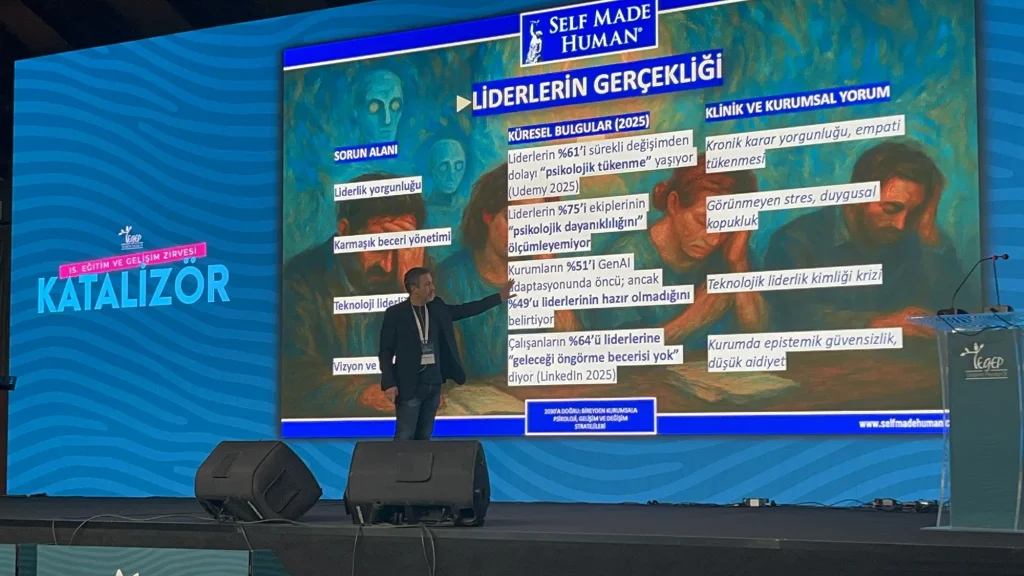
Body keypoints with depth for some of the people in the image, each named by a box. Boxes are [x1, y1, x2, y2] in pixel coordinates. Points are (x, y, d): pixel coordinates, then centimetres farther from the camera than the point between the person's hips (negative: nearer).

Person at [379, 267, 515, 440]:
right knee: (404, 438, -6)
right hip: (409, 385, -6)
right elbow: (386, 351, -8)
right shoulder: (395, 314, -8)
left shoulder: (437, 308, 8)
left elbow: (467, 309, 17)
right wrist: (389, 384, -16)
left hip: (434, 384, 6)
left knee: (424, 437, 11)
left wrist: (499, 297, 15)